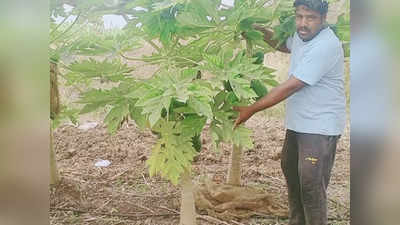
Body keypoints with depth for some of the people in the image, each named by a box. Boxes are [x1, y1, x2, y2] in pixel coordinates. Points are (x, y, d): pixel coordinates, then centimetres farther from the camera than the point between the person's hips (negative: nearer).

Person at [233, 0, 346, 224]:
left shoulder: (325, 46, -25)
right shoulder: (302, 35, 4)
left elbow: (290, 87, -26)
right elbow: (284, 45, 28)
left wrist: (251, 110, -21)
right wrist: (260, 31, 10)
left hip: (320, 126, -10)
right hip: (298, 122, 10)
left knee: (311, 183, -8)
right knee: (290, 169, 20)